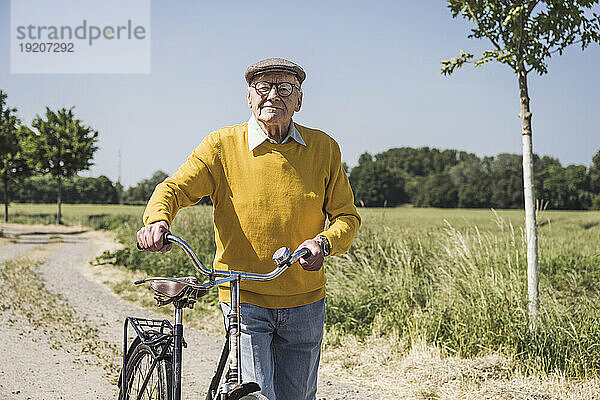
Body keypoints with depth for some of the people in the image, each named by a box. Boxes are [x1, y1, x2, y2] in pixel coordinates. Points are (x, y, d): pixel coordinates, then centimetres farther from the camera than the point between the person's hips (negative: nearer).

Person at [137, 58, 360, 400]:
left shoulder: (324, 148, 0)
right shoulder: (222, 146, -5)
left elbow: (348, 216, 3)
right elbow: (176, 188, -9)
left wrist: (324, 242, -18)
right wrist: (158, 219, -32)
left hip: (305, 302, 3)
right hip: (244, 299, -3)